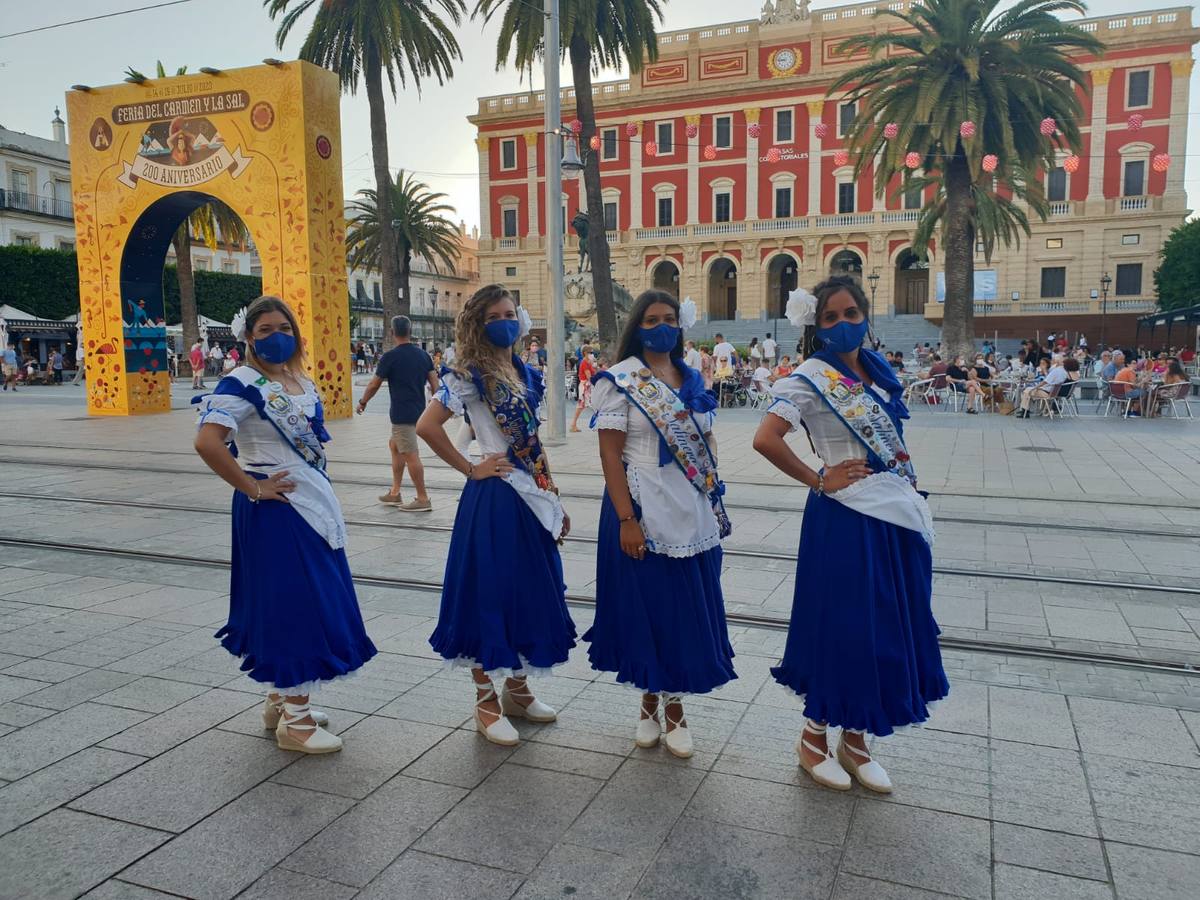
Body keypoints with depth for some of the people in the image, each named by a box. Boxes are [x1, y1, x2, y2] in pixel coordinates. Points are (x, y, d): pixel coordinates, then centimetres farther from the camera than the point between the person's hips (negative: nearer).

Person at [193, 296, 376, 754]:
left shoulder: (303, 384, 12)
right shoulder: (243, 384, -12)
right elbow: (206, 442, -25)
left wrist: (322, 500, 15)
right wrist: (252, 488, -19)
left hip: (312, 503, 8)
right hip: (274, 509, -8)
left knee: (313, 599, 13)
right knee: (294, 603, -5)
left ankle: (280, 700, 29)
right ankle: (293, 721, 7)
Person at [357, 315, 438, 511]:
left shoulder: (390, 357, -11)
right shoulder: (423, 355, 6)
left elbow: (374, 385, -3)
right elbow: (434, 382, 4)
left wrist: (363, 402, 13)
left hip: (402, 413, -7)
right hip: (418, 411, 7)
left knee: (410, 455, -4)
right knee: (394, 445, 20)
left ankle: (423, 499, -2)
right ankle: (395, 493, 23)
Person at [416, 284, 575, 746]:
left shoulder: (527, 374, 12)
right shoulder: (469, 376, -9)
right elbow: (427, 426, -19)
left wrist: (555, 498, 14)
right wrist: (470, 470, -12)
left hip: (534, 497, 7)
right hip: (494, 498, -7)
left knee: (534, 590, 13)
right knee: (490, 592, 1)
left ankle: (518, 689, 30)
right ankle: (486, 702, 16)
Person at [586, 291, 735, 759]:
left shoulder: (693, 380, 10)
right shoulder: (621, 381, -7)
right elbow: (610, 453, -12)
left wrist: (714, 501, 10)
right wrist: (626, 520, -18)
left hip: (694, 512, 5)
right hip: (644, 512, -5)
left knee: (688, 609, 10)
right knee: (646, 606, 5)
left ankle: (674, 706, 26)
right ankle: (650, 702, 26)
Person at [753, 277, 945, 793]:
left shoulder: (879, 372, 11)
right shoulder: (811, 378, -11)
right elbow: (766, 439, -24)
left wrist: (912, 493, 12)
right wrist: (818, 481, -15)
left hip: (900, 516, 7)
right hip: (846, 519, -7)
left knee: (890, 629, 12)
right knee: (843, 629, 0)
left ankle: (855, 740, 27)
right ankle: (814, 737, 21)